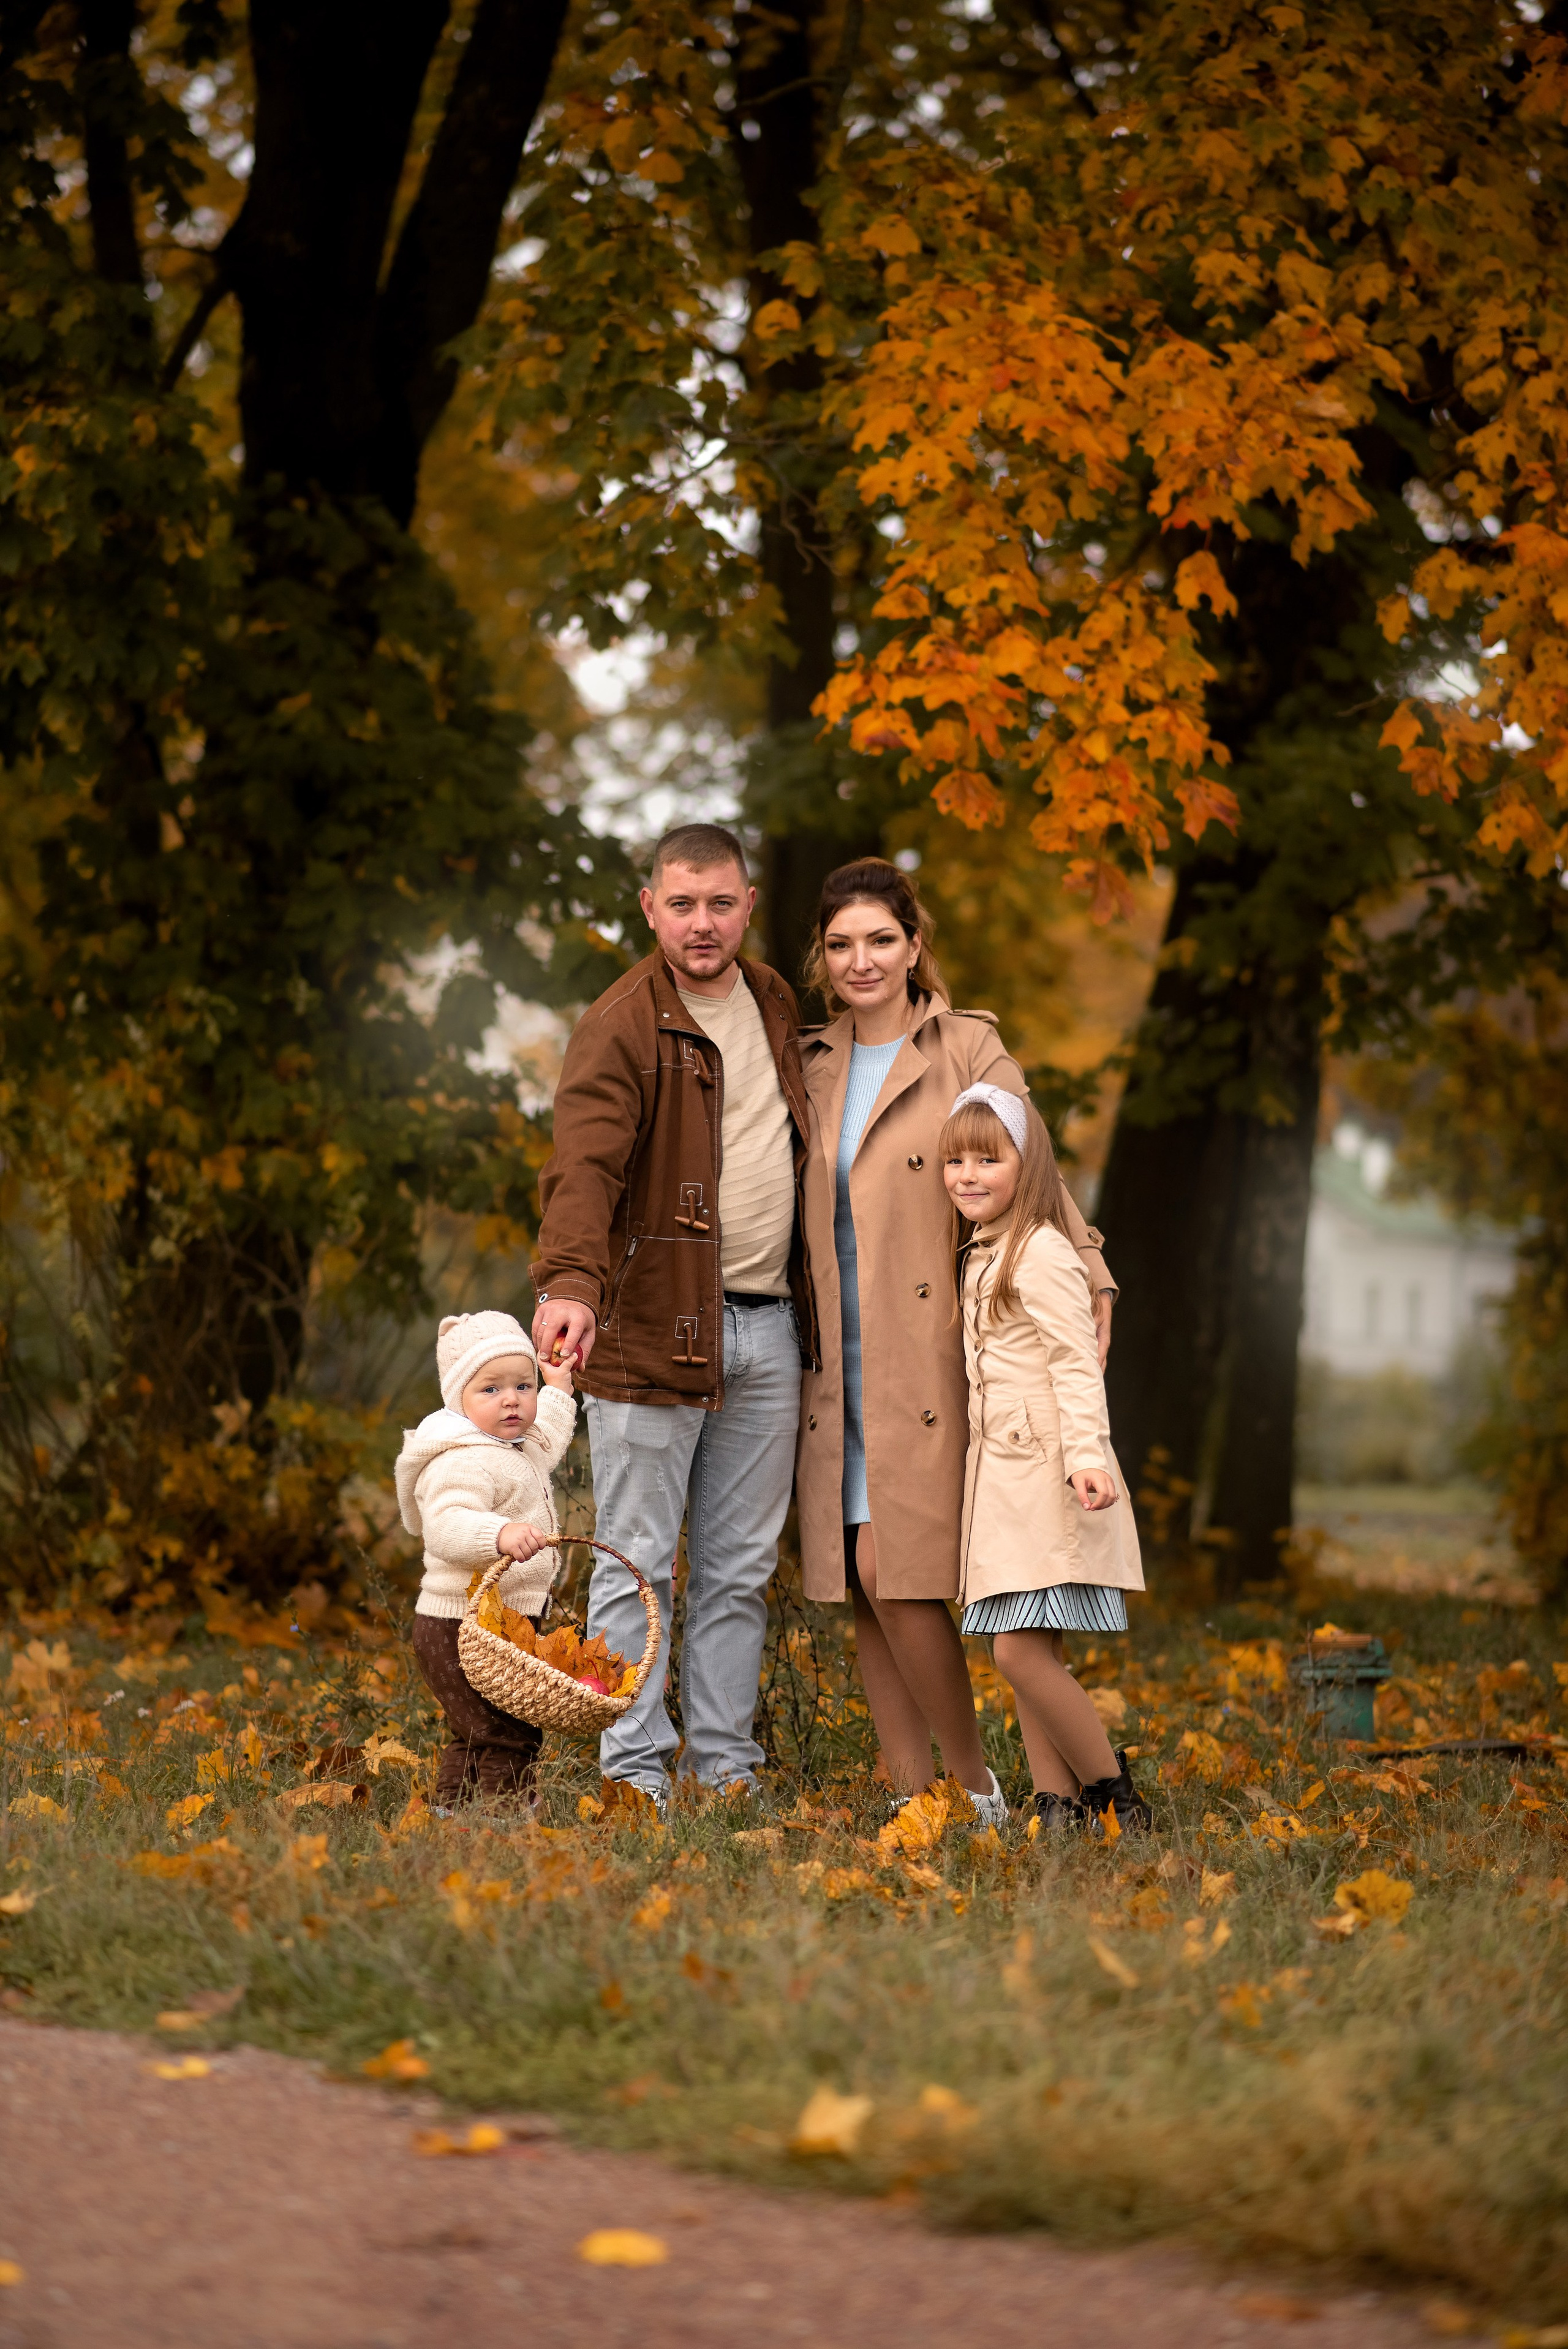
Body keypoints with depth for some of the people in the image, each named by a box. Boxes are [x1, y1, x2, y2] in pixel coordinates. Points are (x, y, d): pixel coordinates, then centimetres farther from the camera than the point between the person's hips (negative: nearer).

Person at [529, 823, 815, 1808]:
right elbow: (584, 1165, -24)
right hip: (654, 1324, -6)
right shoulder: (621, 1026, -10)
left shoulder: (776, 1004, 12)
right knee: (637, 1565, -1)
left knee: (741, 1569, 11)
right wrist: (569, 1282, -41)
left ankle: (726, 1766, 19)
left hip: (769, 1326, 6)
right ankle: (636, 1774, 4)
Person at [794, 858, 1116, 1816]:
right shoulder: (811, 1066, 14)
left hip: (924, 1359, -5)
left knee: (895, 1573, -13)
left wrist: (1087, 1276, -21)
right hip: (837, 1363, 5)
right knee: (863, 1589, 4)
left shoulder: (970, 1051, 0)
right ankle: (911, 1799, 11)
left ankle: (981, 1786, 1)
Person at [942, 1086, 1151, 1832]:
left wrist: (1086, 1456, -26)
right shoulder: (979, 1254, 18)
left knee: (1020, 1649, -13)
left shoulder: (1041, 1252, -10)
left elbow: (1077, 1363, -16)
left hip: (1045, 1473, -9)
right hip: (999, 1471, 9)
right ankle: (1057, 1802, 9)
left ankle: (1114, 1793, -2)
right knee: (1025, 1653, 6)